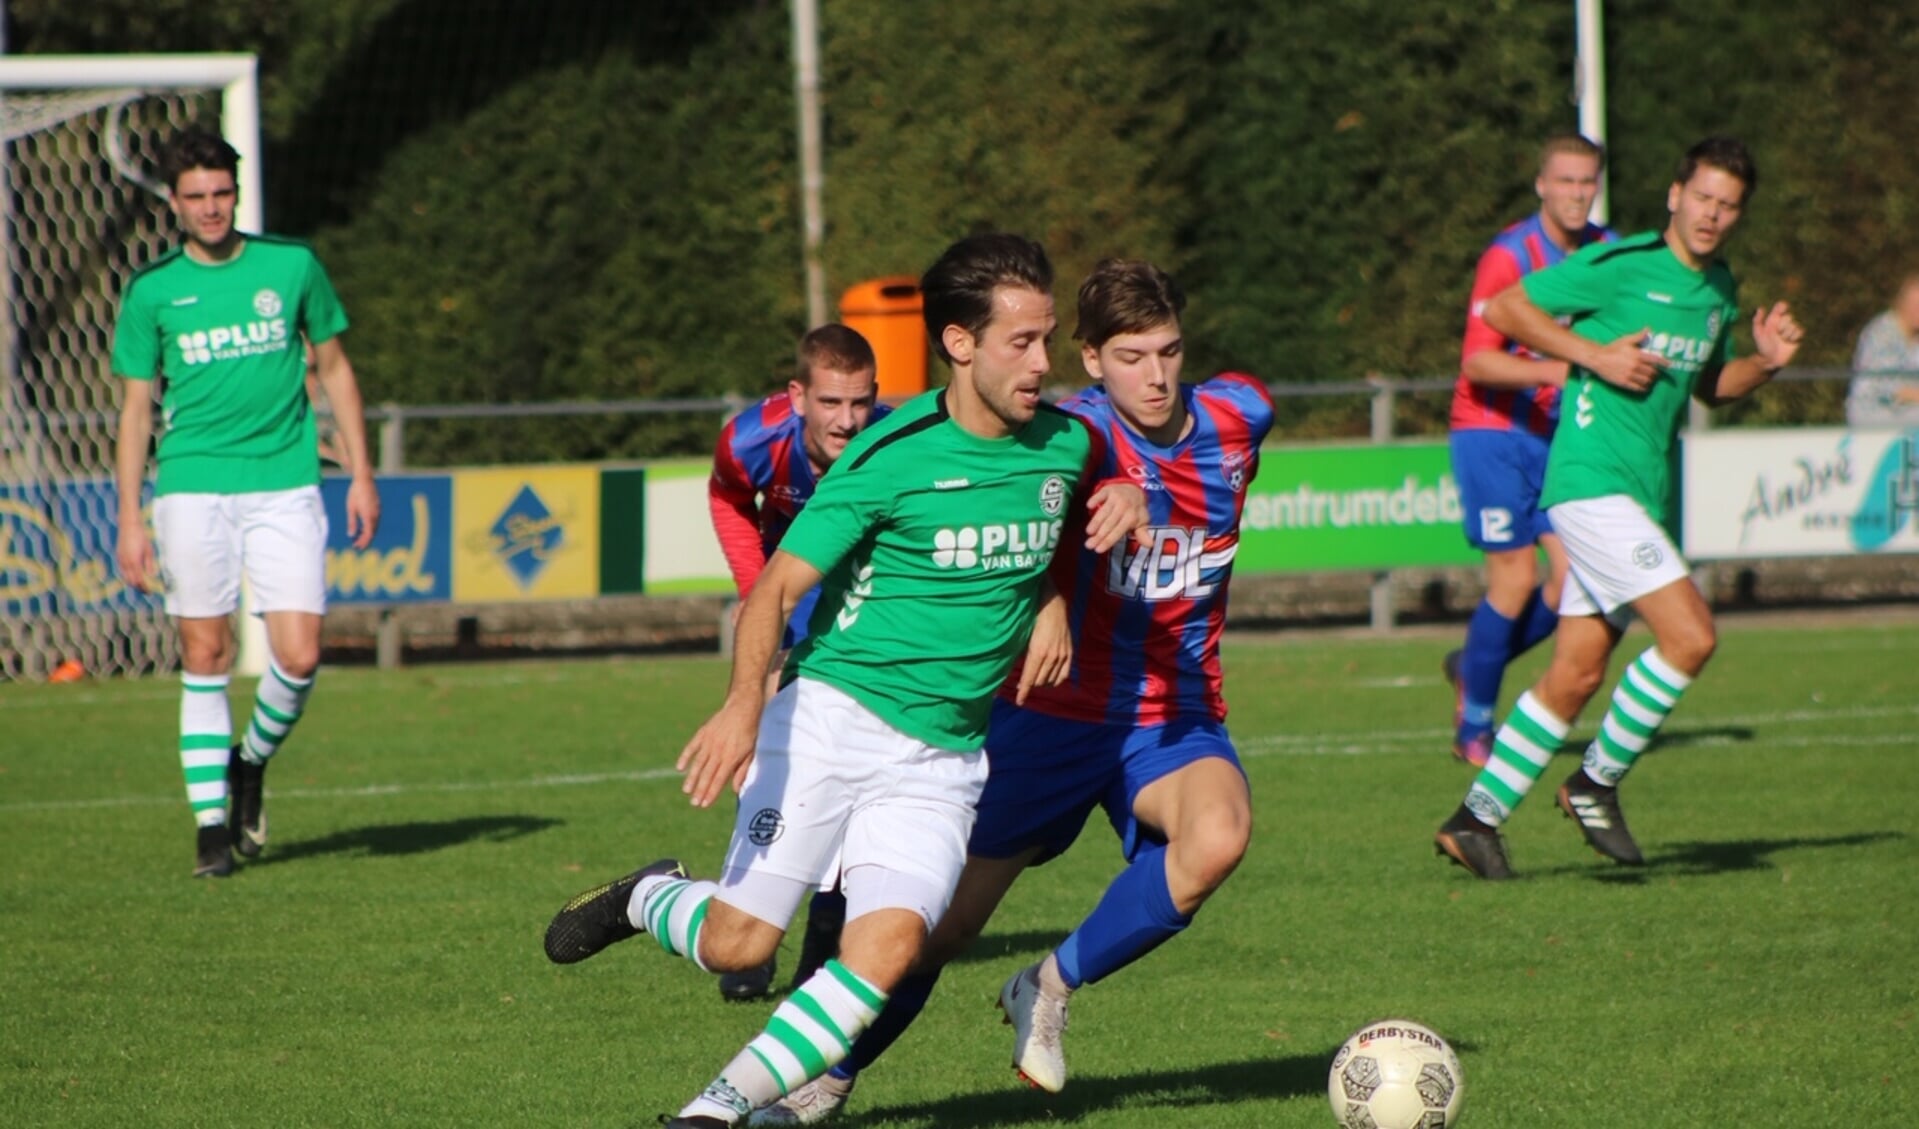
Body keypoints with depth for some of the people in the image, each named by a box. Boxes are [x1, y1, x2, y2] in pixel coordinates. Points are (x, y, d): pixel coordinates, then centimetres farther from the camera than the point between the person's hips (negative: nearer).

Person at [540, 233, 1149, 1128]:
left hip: (942, 760, 3)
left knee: (890, 945, -20)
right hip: (833, 718, -3)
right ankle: (648, 900, 28)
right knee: (739, 943, -6)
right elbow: (776, 587, -12)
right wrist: (745, 702, -29)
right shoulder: (892, 456, -11)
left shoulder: (1065, 444, 3)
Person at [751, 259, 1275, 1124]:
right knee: (946, 919, 4)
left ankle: (1051, 987, -8)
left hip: (1175, 718, 2)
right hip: (1055, 716, -2)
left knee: (1219, 835, -31)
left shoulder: (1237, 419, -4)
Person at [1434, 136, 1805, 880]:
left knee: (1575, 678, 8)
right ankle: (1595, 784, -2)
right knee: (1690, 635, -18)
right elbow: (1502, 310, -6)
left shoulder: (1719, 291, 14)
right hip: (1592, 478, -8)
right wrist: (1594, 354, -15)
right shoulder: (1618, 265, -9)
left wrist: (1764, 363, 7)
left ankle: (1476, 818, 17)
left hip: (1645, 496, 8)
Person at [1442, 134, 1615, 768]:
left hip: (1558, 432, 6)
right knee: (1515, 578, -9)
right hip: (1493, 431, -6)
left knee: (1573, 574, -3)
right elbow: (1478, 361, -24)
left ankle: (1474, 667, 23)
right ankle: (1474, 728, 7)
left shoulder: (1608, 251, 2)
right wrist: (1557, 370, -36)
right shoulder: (1509, 257, -17)